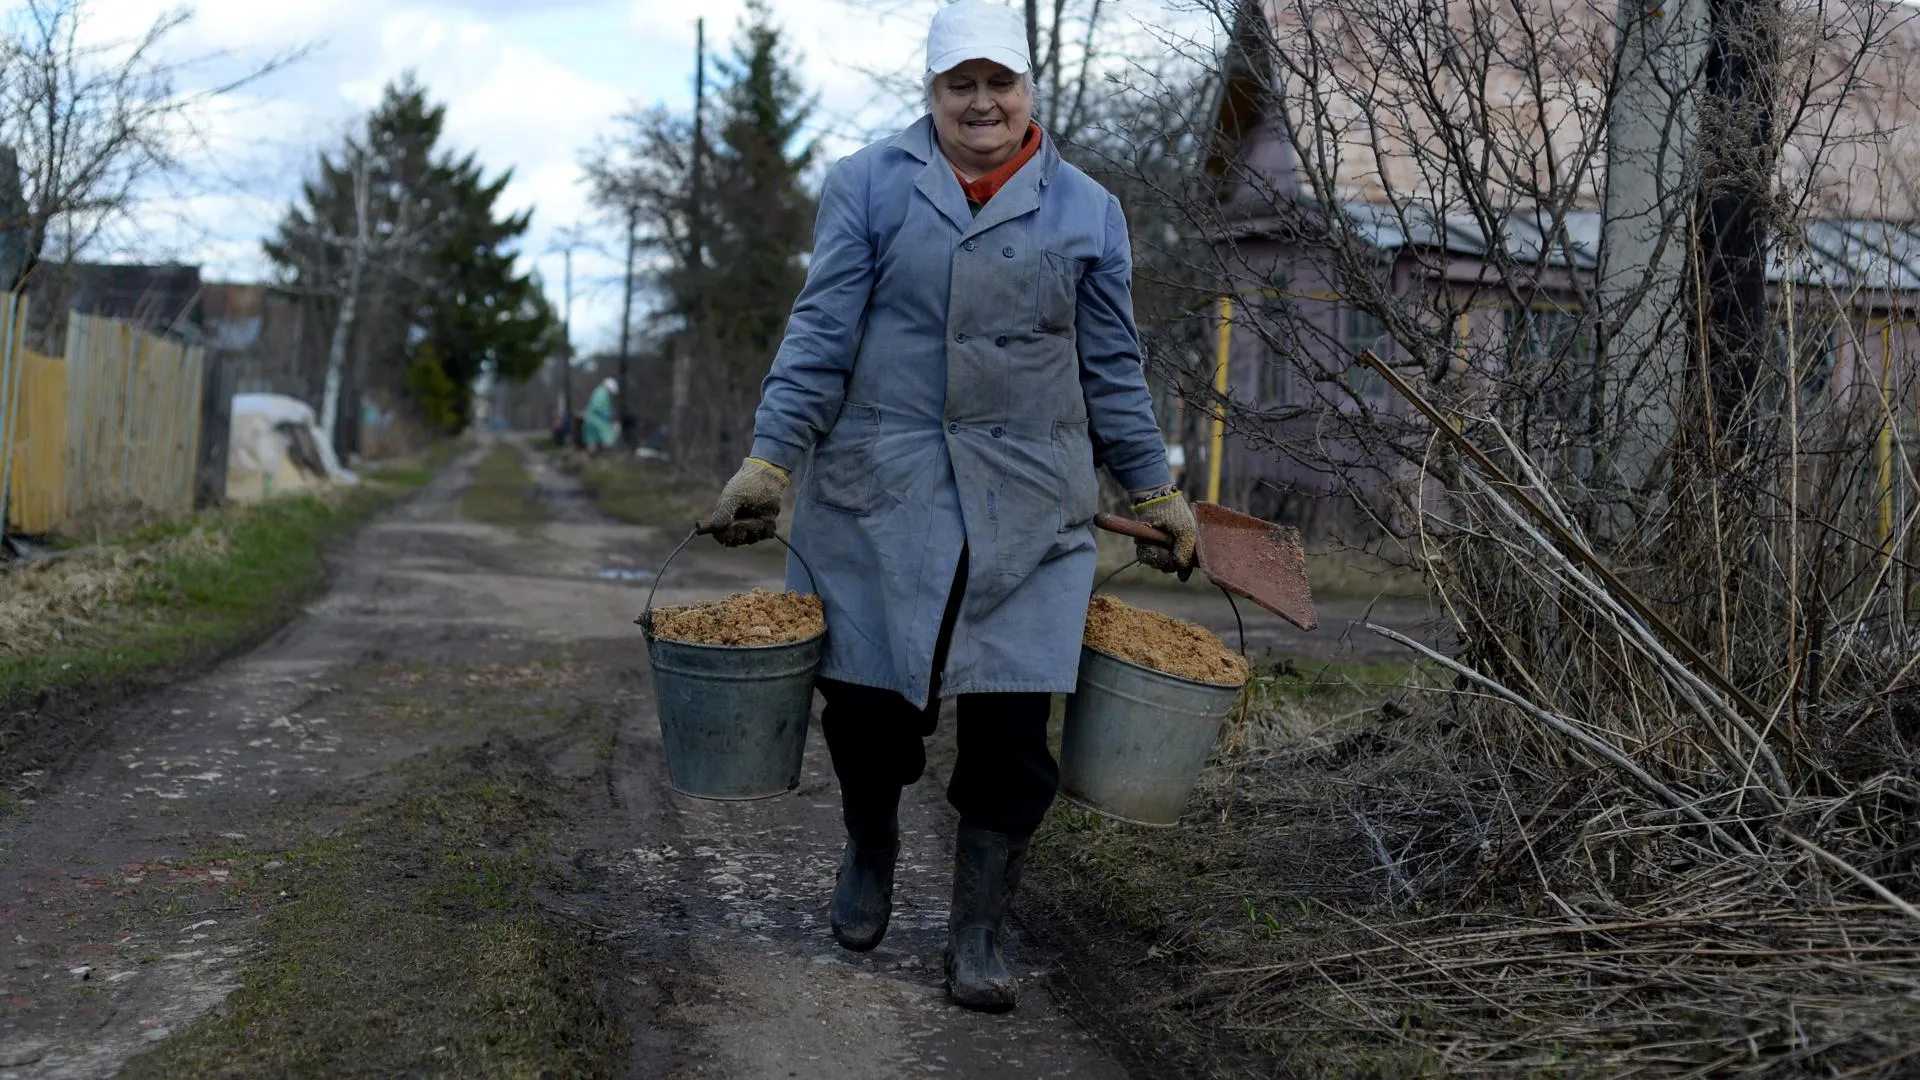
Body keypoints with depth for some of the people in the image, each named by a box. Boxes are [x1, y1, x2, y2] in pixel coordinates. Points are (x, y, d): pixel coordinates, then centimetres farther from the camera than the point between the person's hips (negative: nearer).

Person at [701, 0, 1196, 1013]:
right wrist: (770, 458, -10)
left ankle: (978, 931, 13)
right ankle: (869, 853, 38)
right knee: (866, 699, 7)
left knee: (1011, 724, -4)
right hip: (878, 494, 0)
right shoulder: (869, 185, 3)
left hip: (1029, 507, 1)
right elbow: (821, 335, -1)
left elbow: (1111, 368, 13)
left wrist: (1154, 489, 13)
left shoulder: (1086, 210, 8)